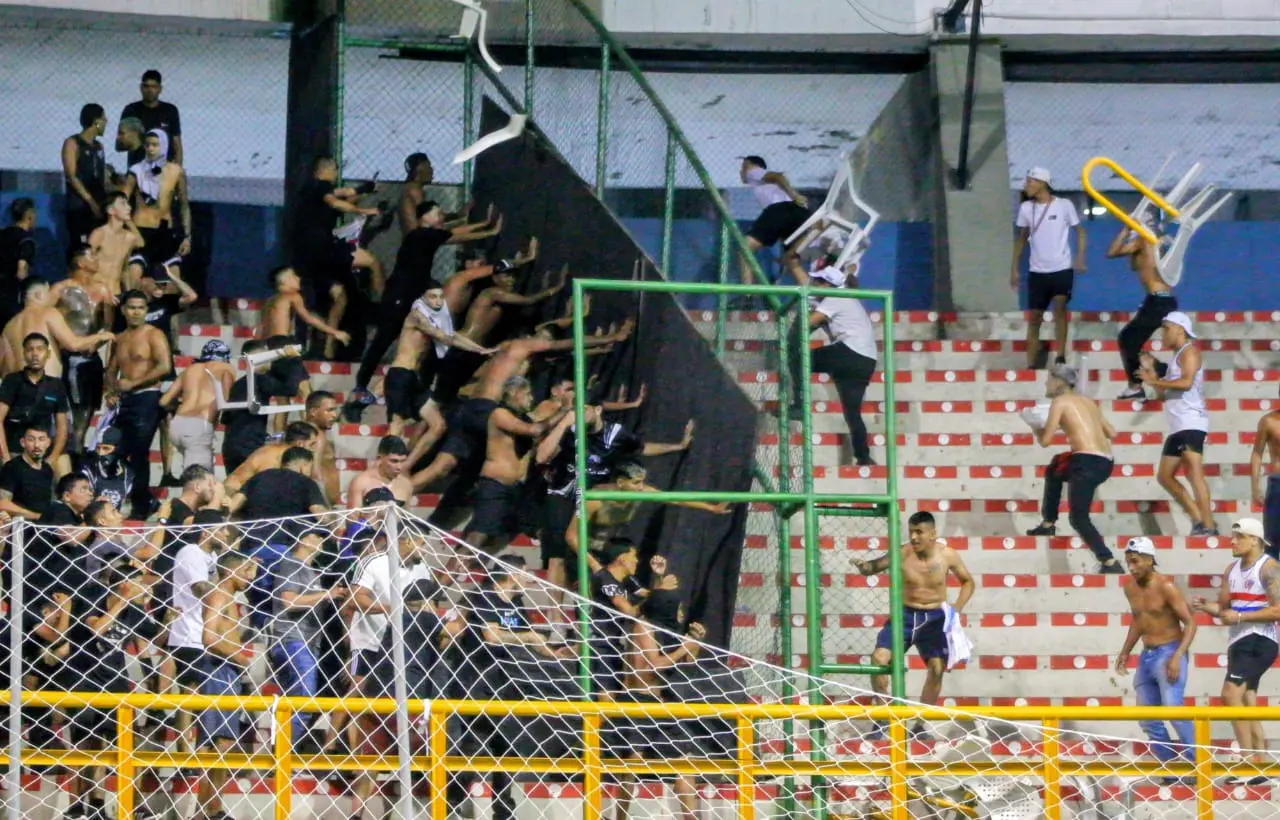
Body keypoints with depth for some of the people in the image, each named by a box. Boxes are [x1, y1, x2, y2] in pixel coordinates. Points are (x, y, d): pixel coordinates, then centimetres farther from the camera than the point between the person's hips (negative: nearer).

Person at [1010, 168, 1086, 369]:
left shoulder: (1064, 205, -5)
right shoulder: (1026, 208, 5)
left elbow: (1080, 231, 1)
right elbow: (1022, 238, 14)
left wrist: (1080, 258, -13)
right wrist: (1015, 268, 11)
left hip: (1062, 269, -4)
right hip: (1037, 271, 4)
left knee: (1059, 306, -19)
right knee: (1034, 316, 3)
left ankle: (1060, 356, -13)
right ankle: (1031, 365, 8)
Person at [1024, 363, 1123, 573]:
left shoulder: (1060, 402, 0)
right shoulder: (1087, 401, 21)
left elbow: (1046, 440, -3)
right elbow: (1112, 433, 22)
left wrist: (1036, 428, 18)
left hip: (1088, 462, -8)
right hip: (1106, 462, 8)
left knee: (1078, 518, -6)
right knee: (1054, 470, 33)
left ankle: (1110, 563, -20)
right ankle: (1048, 523, 41)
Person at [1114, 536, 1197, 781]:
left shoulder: (1165, 586, -14)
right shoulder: (1130, 589, 8)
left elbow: (1189, 622, -15)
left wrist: (1178, 656, -24)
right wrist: (1125, 652, 17)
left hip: (1169, 653, -8)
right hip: (1147, 656, 8)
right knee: (1149, 719, 6)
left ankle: (1196, 764, -17)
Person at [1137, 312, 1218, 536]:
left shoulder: (1189, 351, -3)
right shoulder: (1176, 357, 24)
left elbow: (1187, 382, -20)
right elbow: (1164, 394, 26)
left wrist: (1154, 381, -14)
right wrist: (1151, 370, 18)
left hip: (1191, 422, -11)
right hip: (1178, 426, 11)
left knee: (1194, 473, -20)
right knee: (1165, 477, 12)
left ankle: (1209, 526, -25)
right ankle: (1198, 520, 10)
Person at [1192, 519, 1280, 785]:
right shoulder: (1232, 570, 15)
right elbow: (1223, 606, 18)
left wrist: (1240, 616, -19)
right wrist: (1206, 606, -3)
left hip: (1258, 641, -9)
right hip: (1238, 642, 9)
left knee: (1232, 693, -20)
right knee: (1246, 703, 7)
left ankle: (1250, 762, -19)